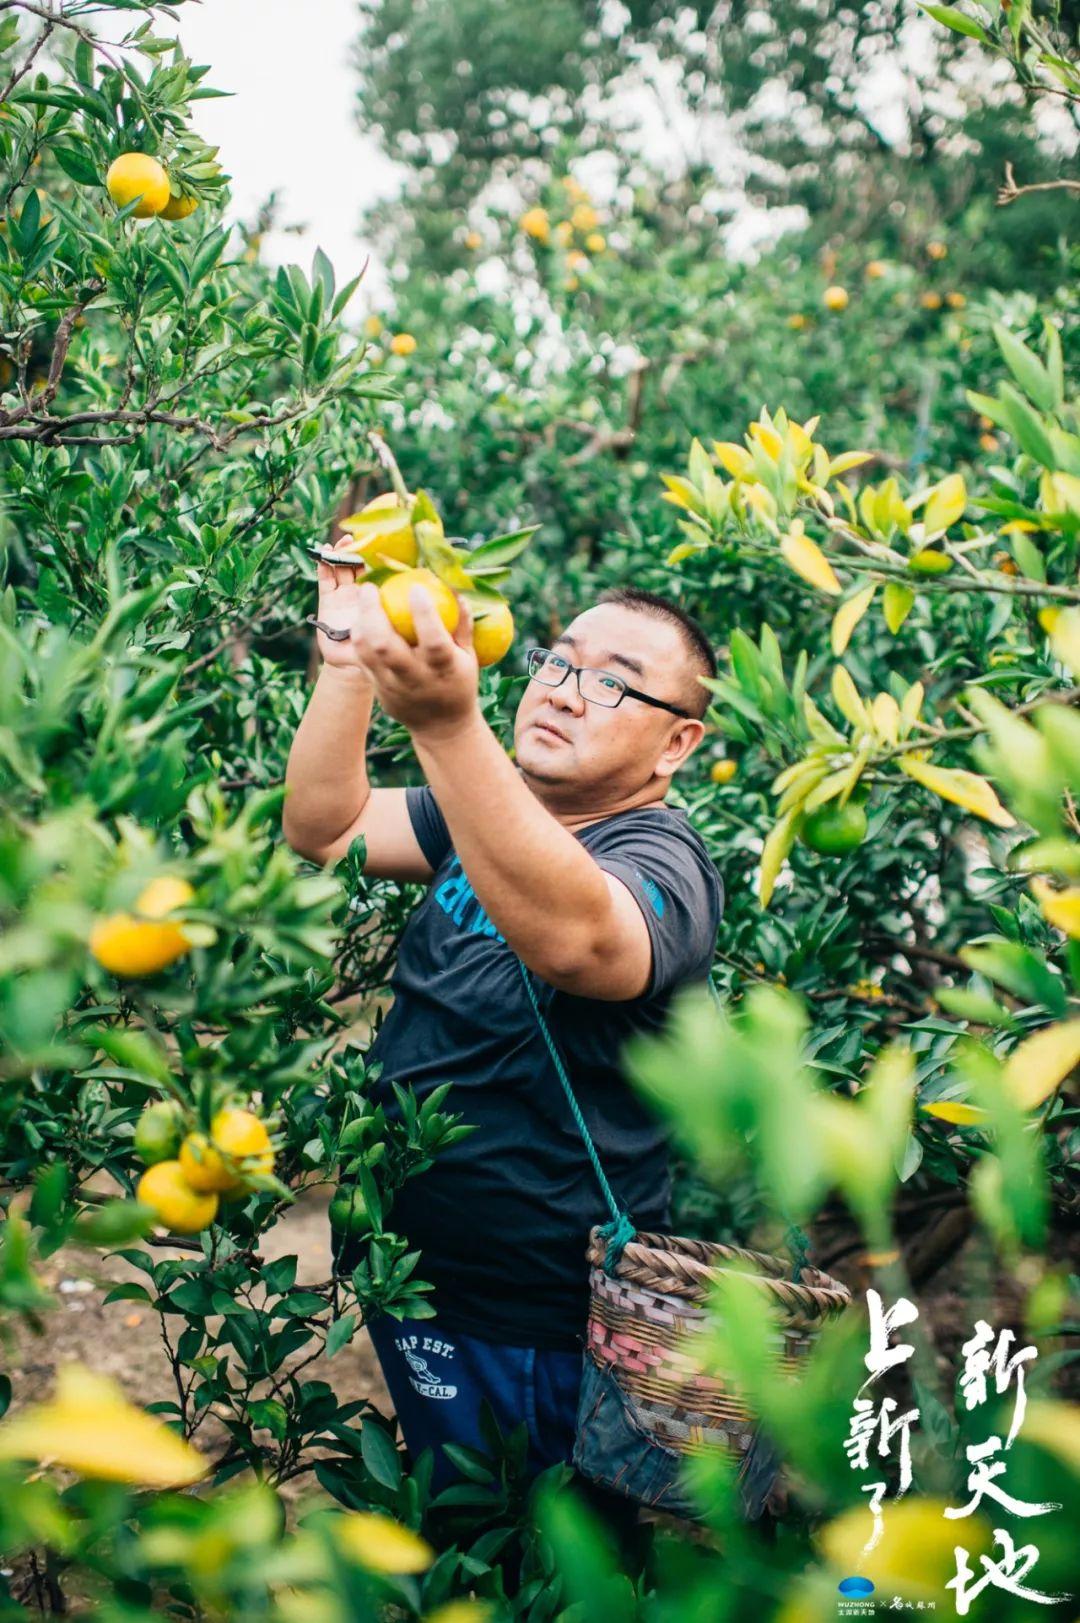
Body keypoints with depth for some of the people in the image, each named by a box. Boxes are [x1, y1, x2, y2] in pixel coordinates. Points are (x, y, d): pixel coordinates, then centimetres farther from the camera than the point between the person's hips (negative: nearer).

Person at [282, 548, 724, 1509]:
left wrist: (447, 723, -56)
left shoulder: (663, 862, -22)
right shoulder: (493, 813, 3)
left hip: (530, 1329, -7)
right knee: (441, 1526, 27)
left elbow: (570, 937, -45)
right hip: (410, 1268, 7)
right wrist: (352, 657, -18)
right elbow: (322, 828, -5)